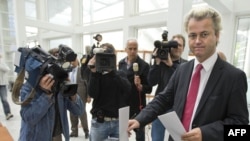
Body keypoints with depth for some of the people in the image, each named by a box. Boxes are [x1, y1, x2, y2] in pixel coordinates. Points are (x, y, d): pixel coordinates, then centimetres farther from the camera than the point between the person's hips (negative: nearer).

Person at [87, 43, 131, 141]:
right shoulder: (95, 75, 3)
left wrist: (112, 71, -23)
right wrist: (94, 72, -21)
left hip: (119, 122, 1)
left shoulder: (120, 74, 6)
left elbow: (127, 88, -14)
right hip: (99, 122, 0)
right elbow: (93, 94, -13)